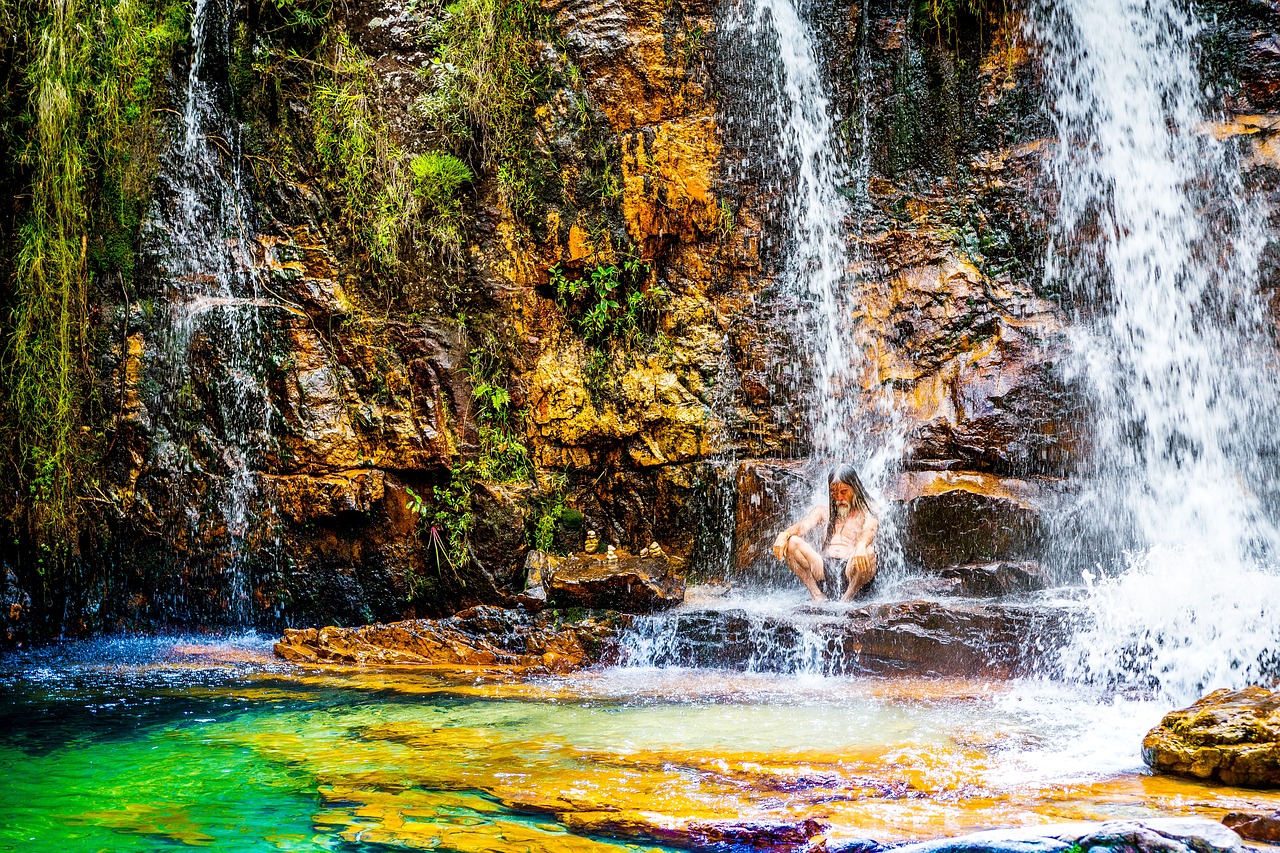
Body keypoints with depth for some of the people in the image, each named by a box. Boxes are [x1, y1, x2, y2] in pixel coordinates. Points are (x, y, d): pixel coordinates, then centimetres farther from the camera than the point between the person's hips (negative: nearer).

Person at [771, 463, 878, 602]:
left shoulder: (866, 512, 10)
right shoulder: (824, 510, 22)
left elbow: (870, 529, -13)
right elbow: (804, 525, 5)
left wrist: (861, 545, -38)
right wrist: (784, 534, -19)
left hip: (852, 570, -3)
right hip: (824, 567, 3)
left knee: (868, 554, -36)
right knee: (791, 543, -19)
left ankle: (845, 600, -23)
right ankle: (818, 596, -20)